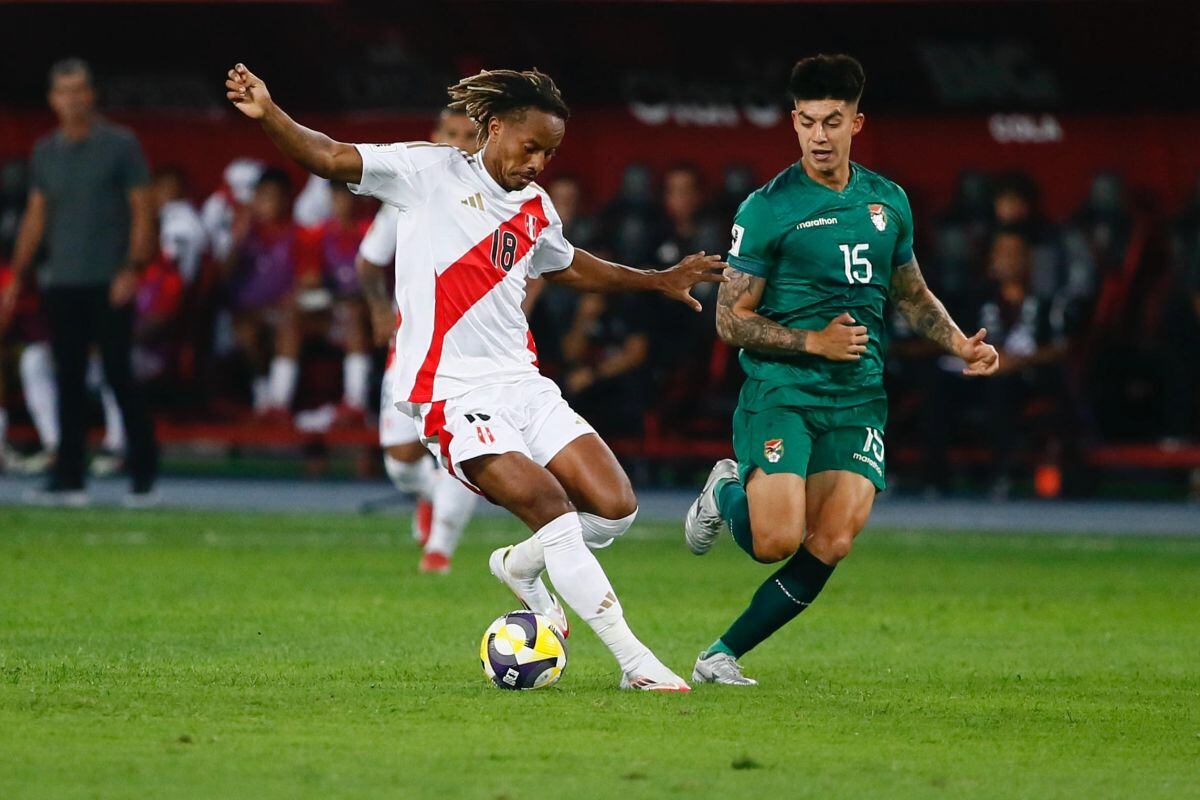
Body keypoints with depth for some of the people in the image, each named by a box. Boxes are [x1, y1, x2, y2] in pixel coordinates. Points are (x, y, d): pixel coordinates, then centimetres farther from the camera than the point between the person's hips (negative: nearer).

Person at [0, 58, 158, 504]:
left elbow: (142, 211, -2)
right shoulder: (46, 152, 12)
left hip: (109, 283, -4)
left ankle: (143, 476, 1)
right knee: (68, 381, 3)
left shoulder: (120, 145, -1)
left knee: (119, 376, -6)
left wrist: (132, 270, -13)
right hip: (61, 283, 4)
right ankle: (68, 480, 5)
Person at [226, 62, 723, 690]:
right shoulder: (430, 172, -3)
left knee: (615, 509, -5)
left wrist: (660, 281, 36)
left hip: (523, 384, 7)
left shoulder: (536, 208, 15)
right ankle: (635, 662, -14)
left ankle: (521, 566, 25)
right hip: (453, 395, -7)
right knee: (552, 510, -20)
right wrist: (268, 115, -27)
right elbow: (330, 159, -10)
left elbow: (571, 267, 36)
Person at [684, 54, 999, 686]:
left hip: (858, 401, 4)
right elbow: (731, 320, -4)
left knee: (830, 546, -12)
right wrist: (813, 341, -15)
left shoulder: (888, 201, 11)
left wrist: (960, 344, 9)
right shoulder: (767, 209, -5)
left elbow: (911, 294, 25)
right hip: (779, 393, -4)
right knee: (777, 541, -18)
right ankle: (727, 494, 18)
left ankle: (724, 654, 4)